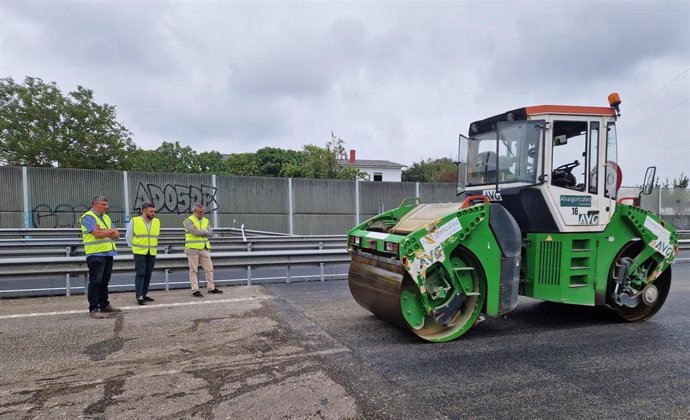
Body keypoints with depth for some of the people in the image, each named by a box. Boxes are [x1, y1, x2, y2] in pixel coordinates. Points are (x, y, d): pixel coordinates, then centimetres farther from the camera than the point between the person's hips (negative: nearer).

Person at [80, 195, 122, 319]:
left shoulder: (106, 217, 17)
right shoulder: (88, 217, -7)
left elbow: (117, 235, 9)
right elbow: (97, 233, -20)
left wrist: (103, 231, -9)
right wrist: (110, 231, -3)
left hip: (108, 253, 8)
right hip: (96, 254, -8)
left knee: (104, 281, 14)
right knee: (95, 282, -5)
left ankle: (104, 305, 22)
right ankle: (93, 309, -1)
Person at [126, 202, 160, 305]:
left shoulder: (157, 222, 6)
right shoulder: (134, 221, -6)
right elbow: (128, 235, 4)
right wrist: (133, 247, 7)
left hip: (152, 253, 4)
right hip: (139, 253, -4)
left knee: (148, 274, 8)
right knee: (140, 273, -7)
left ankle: (144, 294, 17)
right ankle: (139, 296, -5)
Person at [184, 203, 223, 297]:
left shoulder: (206, 221, 13)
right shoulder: (188, 220, -4)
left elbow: (210, 233, 0)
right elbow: (194, 231, -19)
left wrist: (200, 232, -13)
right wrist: (205, 232, -5)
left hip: (204, 249, 5)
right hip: (193, 249, -5)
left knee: (209, 269, 8)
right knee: (194, 270, 1)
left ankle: (211, 288, 20)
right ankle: (195, 290, 7)